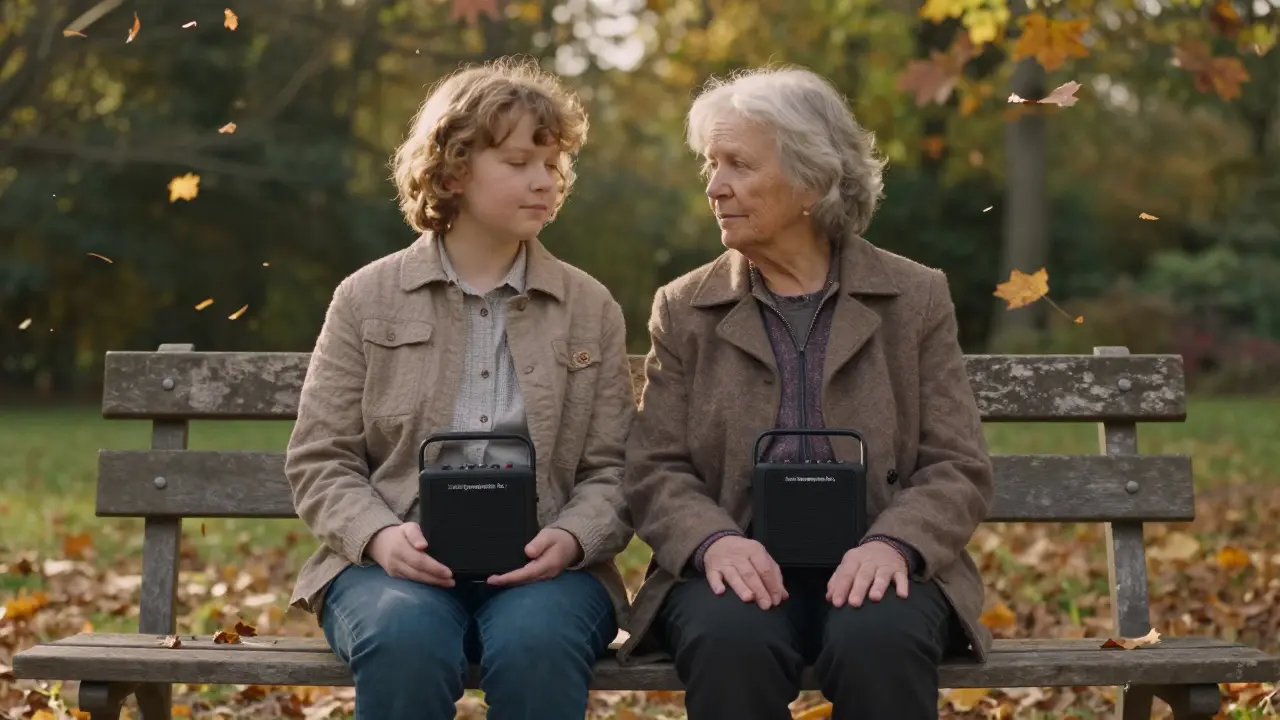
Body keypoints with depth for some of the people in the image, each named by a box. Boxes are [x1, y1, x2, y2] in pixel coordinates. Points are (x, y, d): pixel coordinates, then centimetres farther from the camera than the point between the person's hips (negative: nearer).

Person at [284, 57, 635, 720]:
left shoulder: (591, 309, 12)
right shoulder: (367, 298, 9)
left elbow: (612, 470, 9)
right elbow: (319, 460, 7)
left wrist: (571, 539, -12)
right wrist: (380, 535, -13)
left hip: (539, 565, 1)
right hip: (398, 561, 0)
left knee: (537, 643, -34)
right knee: (404, 640, -35)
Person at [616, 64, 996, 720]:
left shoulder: (915, 298, 9)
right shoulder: (685, 309, 12)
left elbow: (958, 468, 3)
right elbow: (655, 471, 4)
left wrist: (893, 544, -18)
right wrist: (715, 541, -18)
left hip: (870, 568, 0)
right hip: (738, 569, 1)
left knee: (878, 642, -34)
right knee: (731, 641, -33)